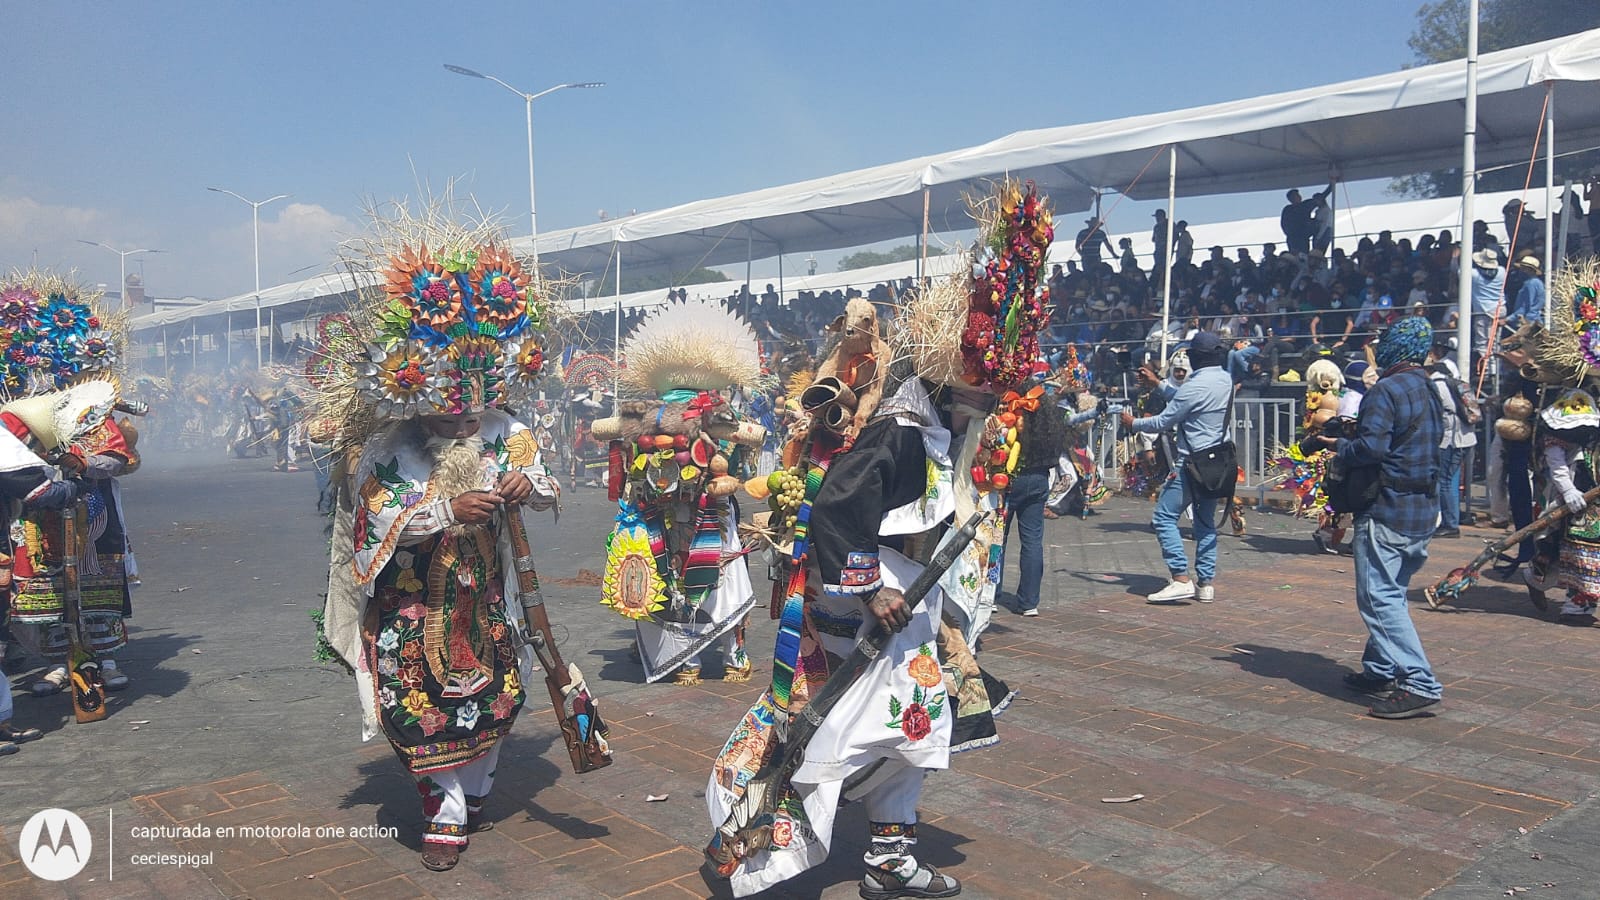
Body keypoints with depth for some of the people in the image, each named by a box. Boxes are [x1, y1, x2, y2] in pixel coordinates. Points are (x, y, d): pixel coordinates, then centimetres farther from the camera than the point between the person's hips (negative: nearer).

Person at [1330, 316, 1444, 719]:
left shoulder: (1386, 391, -15)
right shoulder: (1431, 393, 15)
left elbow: (1371, 447, -24)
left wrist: (1339, 446, -4)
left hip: (1387, 512, -10)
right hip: (1424, 511, 10)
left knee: (1380, 597, -9)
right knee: (1390, 594, 18)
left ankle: (1419, 683, -14)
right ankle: (1380, 670, 25)